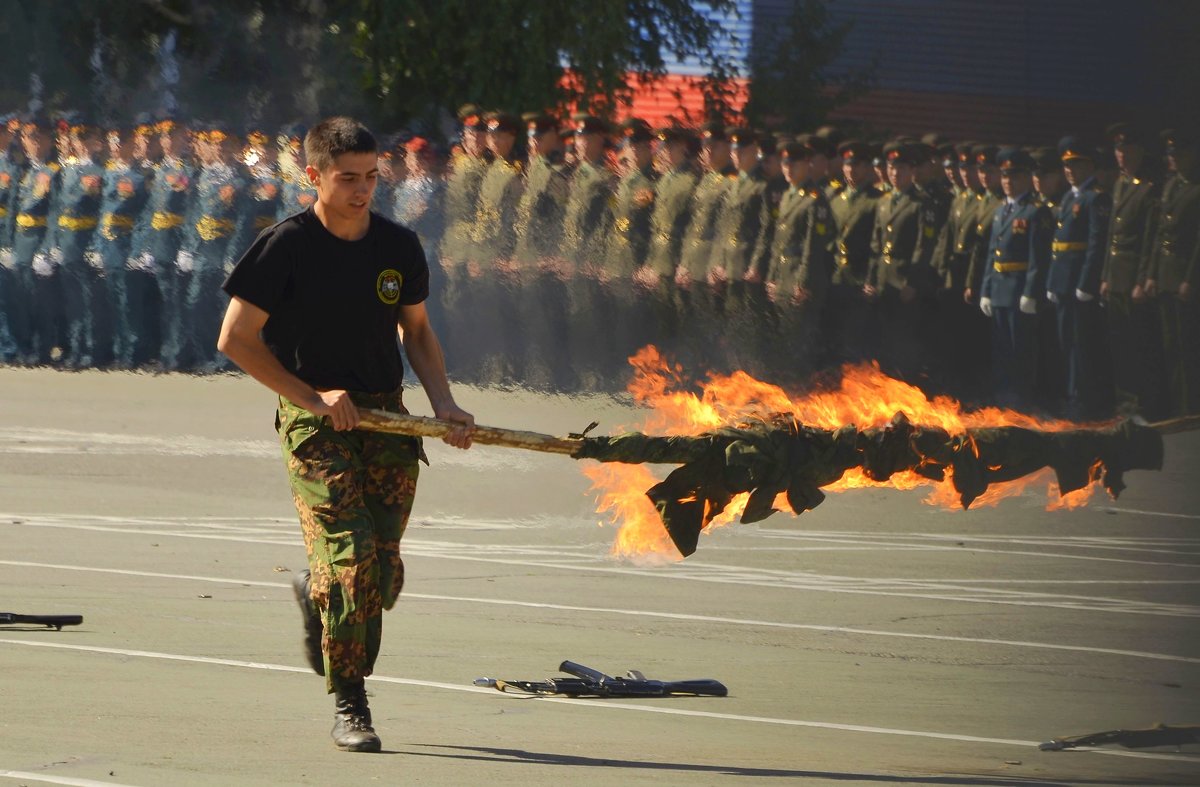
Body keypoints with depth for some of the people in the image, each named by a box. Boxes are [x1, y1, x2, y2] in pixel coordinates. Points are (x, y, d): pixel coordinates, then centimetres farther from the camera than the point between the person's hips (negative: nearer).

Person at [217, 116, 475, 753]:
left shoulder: (399, 247, 7)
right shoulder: (286, 247, -7)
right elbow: (236, 338, -5)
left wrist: (443, 402, 3)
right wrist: (311, 398, -10)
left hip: (386, 415, 4)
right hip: (314, 418, -4)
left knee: (384, 576, 1)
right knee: (351, 558, -17)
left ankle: (315, 595, 36)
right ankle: (349, 705, -6)